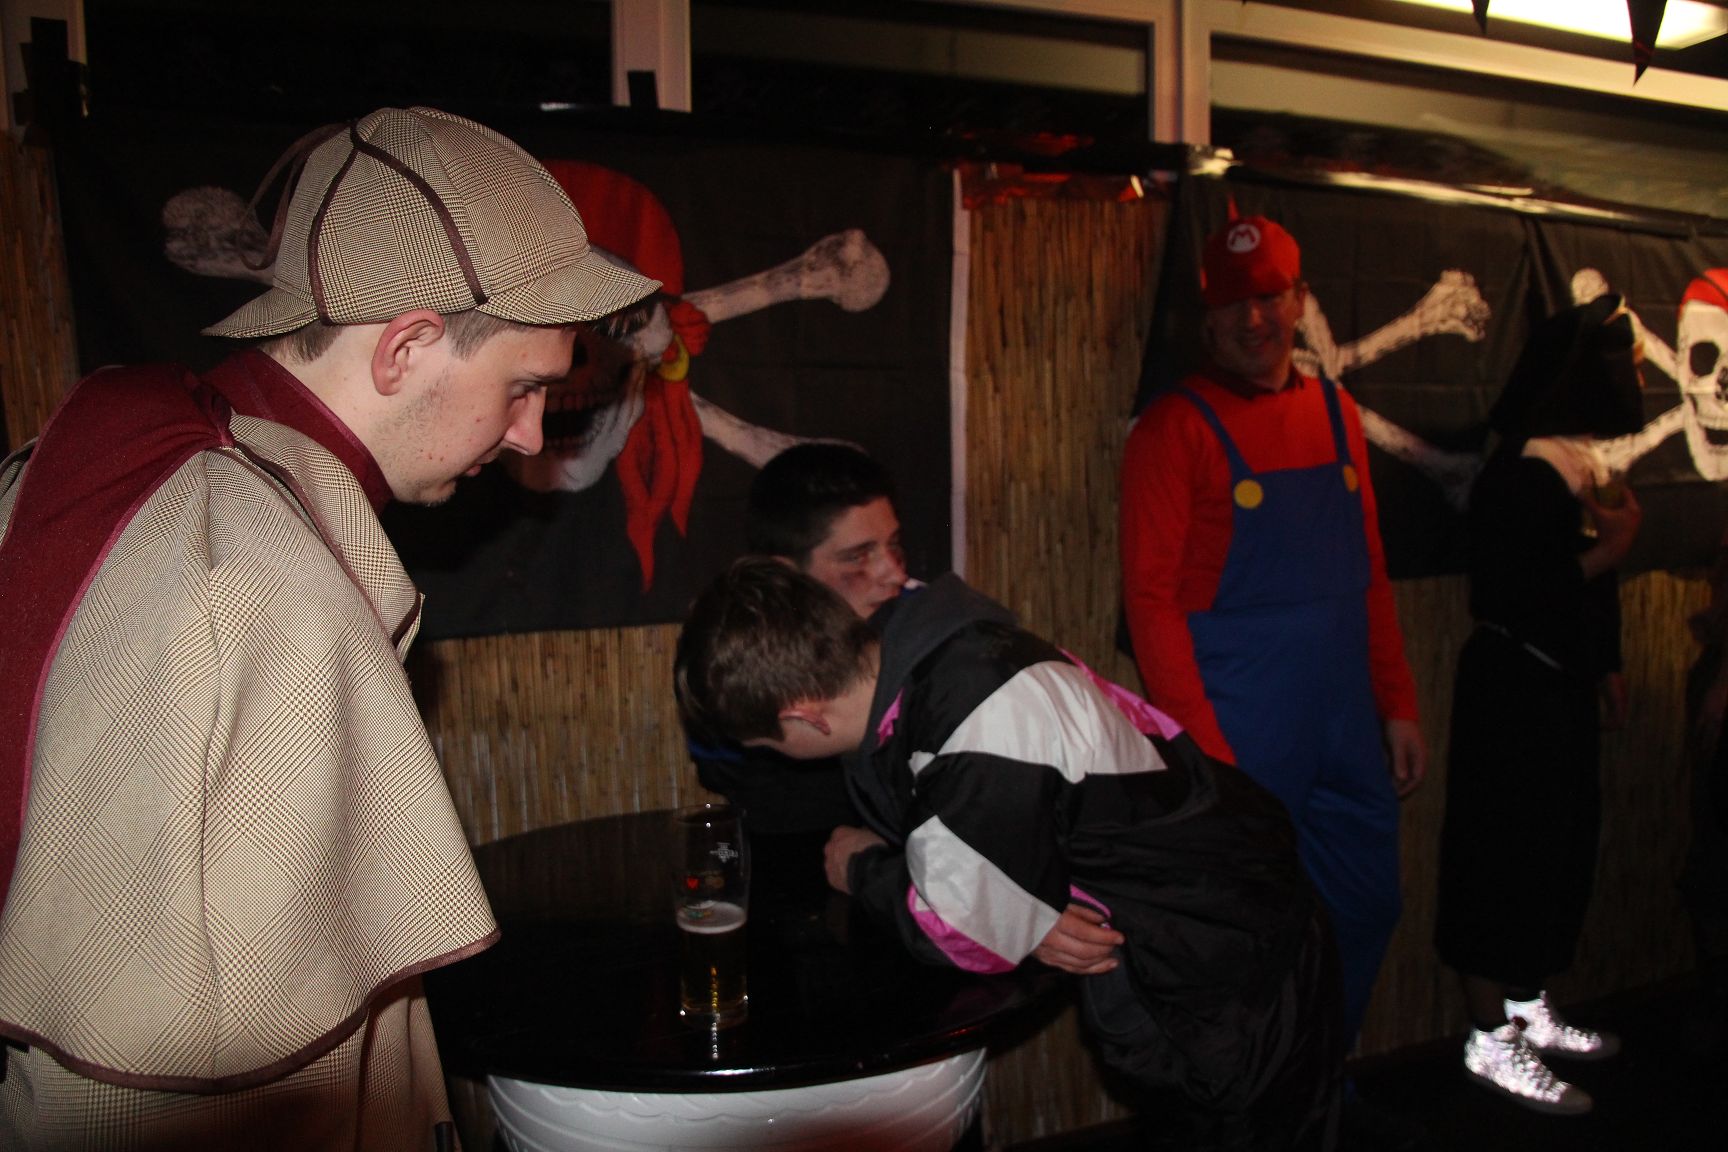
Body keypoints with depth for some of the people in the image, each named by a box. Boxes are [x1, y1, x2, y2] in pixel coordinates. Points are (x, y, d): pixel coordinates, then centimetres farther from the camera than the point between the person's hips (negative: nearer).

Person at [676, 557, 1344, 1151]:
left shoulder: (980, 742, -37)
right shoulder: (903, 645, -9)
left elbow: (963, 936, -21)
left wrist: (863, 871, -4)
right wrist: (1026, 916, -14)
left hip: (1234, 982, -8)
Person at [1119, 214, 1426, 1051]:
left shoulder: (1335, 413, 10)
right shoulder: (1176, 426, -8)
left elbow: (1369, 573, 15)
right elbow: (1150, 598, -13)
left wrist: (1397, 703, 11)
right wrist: (1201, 747, -18)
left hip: (1348, 731, 6)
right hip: (1240, 744, -6)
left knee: (1367, 910, 16)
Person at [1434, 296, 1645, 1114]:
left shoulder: (1583, 467, 11)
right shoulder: (1521, 476, -19)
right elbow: (1509, 596, -25)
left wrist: (1605, 666, 18)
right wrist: (1609, 548, -17)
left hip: (1562, 687, 10)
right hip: (1514, 691, -10)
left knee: (1559, 851, 18)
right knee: (1507, 857, -1)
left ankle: (1529, 1012, 33)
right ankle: (1489, 1040, 12)